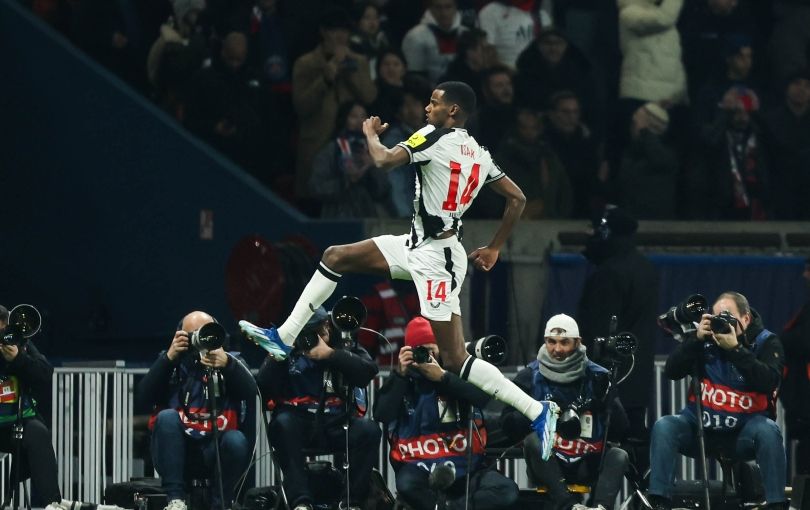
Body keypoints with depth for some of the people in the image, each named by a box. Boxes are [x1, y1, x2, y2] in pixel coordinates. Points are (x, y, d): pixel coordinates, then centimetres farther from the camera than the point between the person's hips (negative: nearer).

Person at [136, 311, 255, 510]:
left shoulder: (230, 361, 12)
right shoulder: (170, 362, 12)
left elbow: (250, 391, -8)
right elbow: (143, 397, -4)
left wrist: (227, 363, -25)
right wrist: (169, 358, -13)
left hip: (215, 450, 0)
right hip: (176, 450, 1)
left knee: (236, 441, -31)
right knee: (167, 416, -28)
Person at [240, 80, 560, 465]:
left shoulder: (436, 138, -16)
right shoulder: (478, 153, 8)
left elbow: (384, 160, -26)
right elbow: (517, 199, 11)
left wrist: (371, 134, -3)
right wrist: (494, 249, 21)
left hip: (434, 258, -10)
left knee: (455, 359, -8)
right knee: (336, 257, 12)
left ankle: (537, 411, -8)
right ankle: (285, 337, 16)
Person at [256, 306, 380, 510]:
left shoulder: (343, 346, 9)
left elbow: (368, 371, -10)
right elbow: (262, 389, 0)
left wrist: (331, 355, -15)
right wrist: (276, 358, -14)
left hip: (337, 424, 0)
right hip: (299, 423, 0)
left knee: (368, 429, -29)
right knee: (282, 423, -34)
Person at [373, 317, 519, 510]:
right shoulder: (402, 379, 5)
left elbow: (485, 397, -13)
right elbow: (382, 415, -9)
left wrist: (442, 377, -19)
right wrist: (400, 374, -16)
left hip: (465, 467, 1)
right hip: (420, 467, -1)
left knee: (507, 491, -24)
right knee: (407, 484, -37)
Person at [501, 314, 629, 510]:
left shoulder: (596, 377, 6)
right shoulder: (529, 377, 4)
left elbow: (619, 431, 3)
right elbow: (509, 426, -3)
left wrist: (607, 398, -14)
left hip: (587, 466, 1)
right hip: (547, 465, -1)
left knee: (619, 456, -24)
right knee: (533, 441, -30)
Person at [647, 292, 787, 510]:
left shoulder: (765, 342, -3)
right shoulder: (706, 339, 2)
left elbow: (768, 382, -21)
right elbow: (672, 371, -8)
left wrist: (735, 348, -28)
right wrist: (697, 338, -20)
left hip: (744, 432, -2)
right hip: (701, 425, 2)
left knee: (767, 430, -33)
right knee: (663, 427, -23)